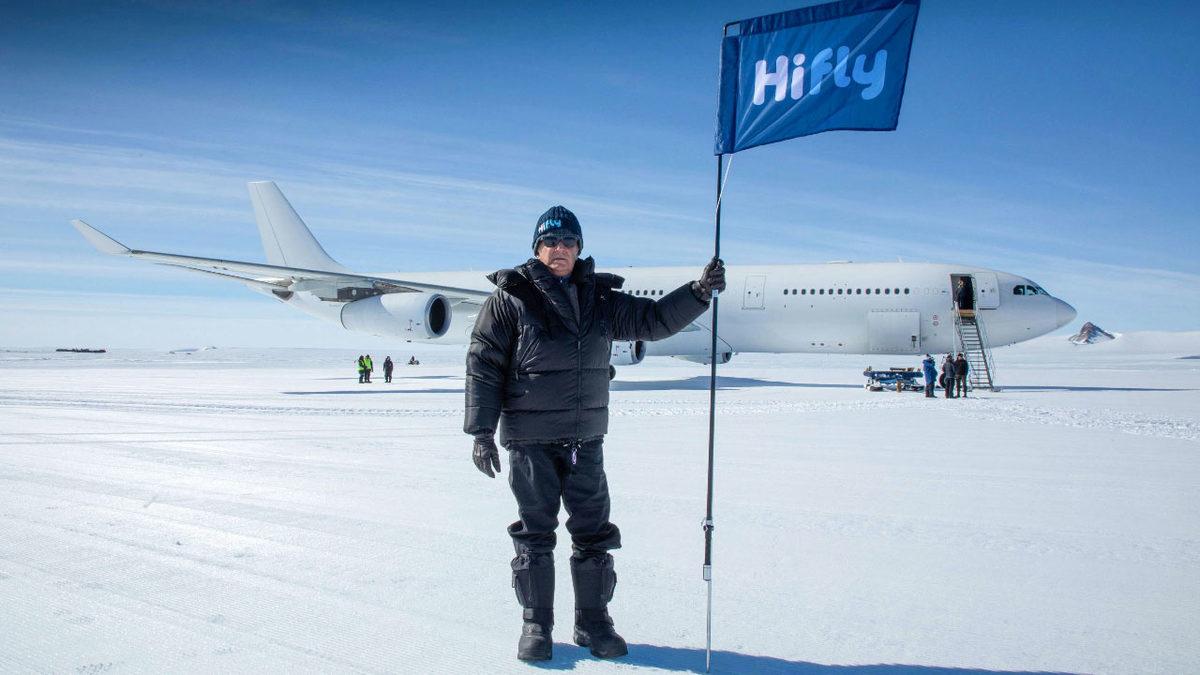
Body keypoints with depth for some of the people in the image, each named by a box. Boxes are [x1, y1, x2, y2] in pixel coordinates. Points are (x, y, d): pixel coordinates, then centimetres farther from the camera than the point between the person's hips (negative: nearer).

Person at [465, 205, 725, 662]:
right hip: (529, 440, -3)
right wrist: (481, 431, -9)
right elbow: (483, 364, -5)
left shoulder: (600, 300, 7)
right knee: (534, 534, 6)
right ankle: (535, 625, 21)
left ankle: (593, 622, 23)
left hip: (585, 439, 4)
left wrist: (698, 292, -6)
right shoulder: (511, 298, -4)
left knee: (594, 532, 8)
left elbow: (653, 320, 9)